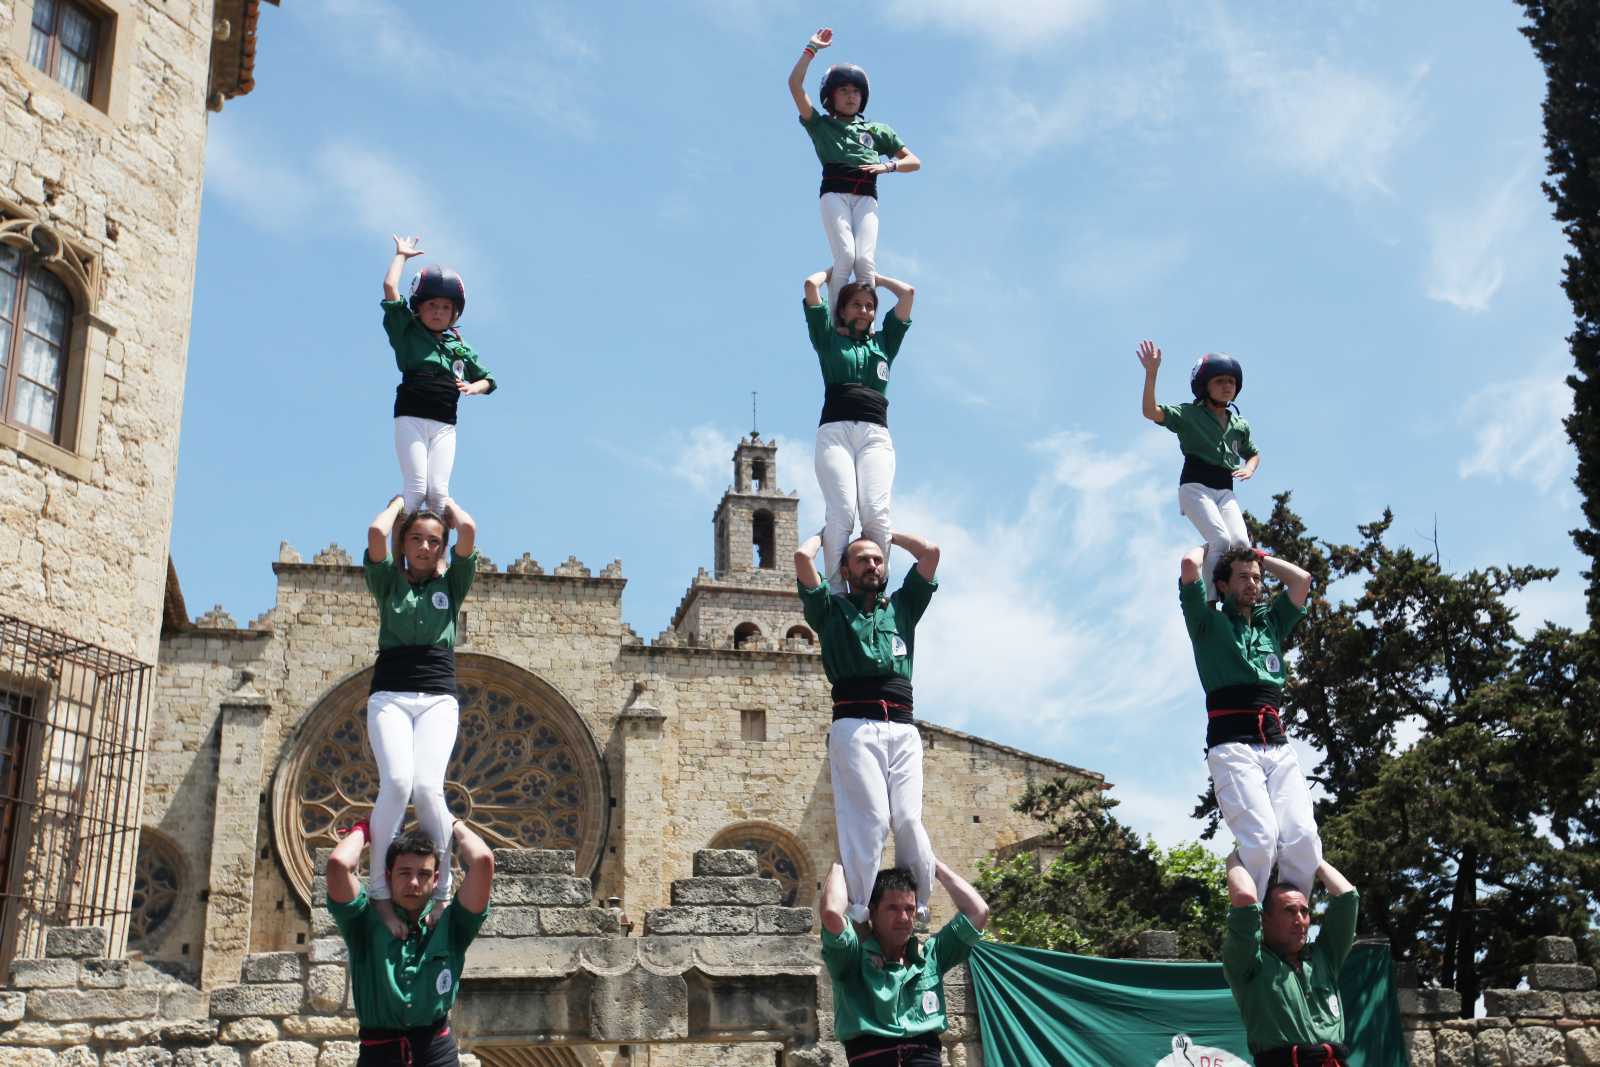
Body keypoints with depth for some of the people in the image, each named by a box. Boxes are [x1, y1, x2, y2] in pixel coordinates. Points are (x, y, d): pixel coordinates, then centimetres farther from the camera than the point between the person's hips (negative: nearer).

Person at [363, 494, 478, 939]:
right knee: (397, 782, -26)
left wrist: (445, 502, 20)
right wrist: (402, 500, 15)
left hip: (438, 697, 0)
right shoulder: (389, 582, 15)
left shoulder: (451, 585, 16)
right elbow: (376, 531, -3)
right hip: (390, 694, 0)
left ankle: (440, 893, -15)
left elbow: (468, 530, 1)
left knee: (428, 786, -23)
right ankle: (380, 893, -21)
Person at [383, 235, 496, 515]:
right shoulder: (407, 332, 8)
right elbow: (390, 287, 0)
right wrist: (401, 255, 12)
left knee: (438, 491, -7)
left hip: (445, 424, 3)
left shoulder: (460, 347, 17)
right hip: (411, 418, -3)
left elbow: (487, 379, 26)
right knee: (416, 487, -13)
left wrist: (474, 388, 4)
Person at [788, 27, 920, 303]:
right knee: (845, 256, -25)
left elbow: (914, 162, 22)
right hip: (835, 193, -1)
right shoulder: (821, 125, 22)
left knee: (865, 260, -21)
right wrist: (812, 48, 15)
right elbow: (795, 83, 12)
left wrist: (887, 166, 3)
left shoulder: (876, 130, 28)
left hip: (866, 197, 2)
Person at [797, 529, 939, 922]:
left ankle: (919, 912, -10)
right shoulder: (832, 608, 19)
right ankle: (860, 914, -19)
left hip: (903, 728, 3)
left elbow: (931, 552, 21)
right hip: (855, 726, -3)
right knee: (869, 818, -17)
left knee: (909, 819, -11)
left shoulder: (902, 606, 27)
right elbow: (802, 558, 6)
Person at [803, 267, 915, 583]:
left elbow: (908, 292, 26)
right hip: (835, 429, -2)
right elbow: (811, 285, 16)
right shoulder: (829, 338, 22)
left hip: (876, 434, 2)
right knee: (841, 511, -23)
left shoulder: (883, 342, 29)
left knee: (877, 512, -21)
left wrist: (873, 276, 39)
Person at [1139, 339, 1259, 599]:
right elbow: (1151, 412, -15)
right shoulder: (1189, 414, 1)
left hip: (1225, 491, 5)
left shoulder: (1240, 424, 16)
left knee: (1241, 543, -19)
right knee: (1221, 542, -25)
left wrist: (1249, 470, 8)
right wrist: (1151, 373, -27)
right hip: (1195, 487, -5)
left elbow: (1253, 453, 33)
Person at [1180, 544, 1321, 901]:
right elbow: (1189, 565, 4)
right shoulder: (1209, 622, 15)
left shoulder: (1271, 622, 30)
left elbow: (1302, 579, 26)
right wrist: (1209, 548, 25)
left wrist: (1260, 556, 35)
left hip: (1278, 746, 5)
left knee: (1304, 838, -18)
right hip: (1232, 745, -5)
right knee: (1260, 839, -24)